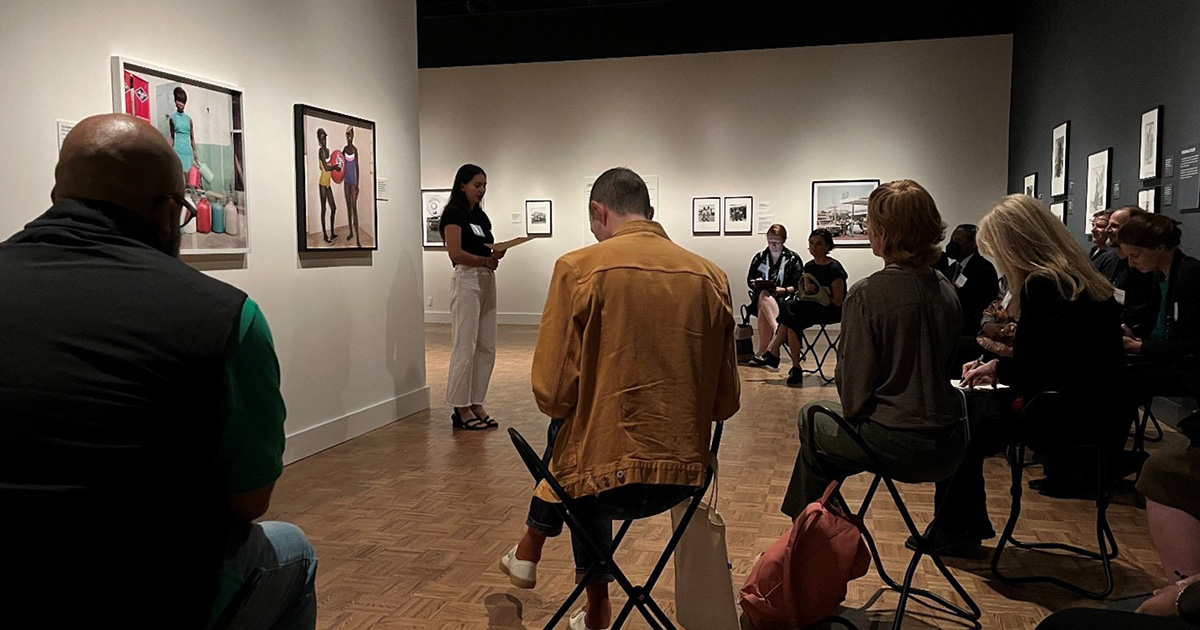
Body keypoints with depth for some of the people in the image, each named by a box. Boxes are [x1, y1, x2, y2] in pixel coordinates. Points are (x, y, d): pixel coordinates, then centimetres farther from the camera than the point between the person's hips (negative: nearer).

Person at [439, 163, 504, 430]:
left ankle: (477, 404, 15)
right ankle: (461, 409, 4)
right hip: (466, 280, -8)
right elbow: (456, 253, -15)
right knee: (465, 347, -5)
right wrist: (486, 260, -22)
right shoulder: (454, 214, -5)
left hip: (487, 280, 8)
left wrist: (496, 255, -4)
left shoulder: (481, 216, 18)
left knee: (486, 348, 8)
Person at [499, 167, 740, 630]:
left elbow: (552, 394, -13)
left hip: (608, 474, -3)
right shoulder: (711, 277, 1)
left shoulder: (579, 268, -10)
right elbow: (726, 402, 4)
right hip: (684, 476, 4)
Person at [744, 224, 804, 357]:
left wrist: (784, 290, -15)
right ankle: (778, 330, -50)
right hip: (760, 298, 2)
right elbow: (749, 280, 19)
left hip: (784, 298, -2)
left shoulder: (793, 258, 7)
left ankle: (762, 351, -41)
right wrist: (758, 283, -5)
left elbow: (799, 285, 2)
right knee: (764, 295, -38)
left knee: (763, 311, -37)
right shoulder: (759, 257, 16)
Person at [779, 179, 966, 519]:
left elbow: (854, 382, -14)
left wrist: (852, 412, 8)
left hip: (897, 446, -6)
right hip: (948, 447, 7)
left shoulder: (867, 294, -17)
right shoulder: (947, 290, 3)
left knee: (811, 418, 20)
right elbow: (948, 362, 13)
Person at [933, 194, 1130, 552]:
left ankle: (955, 531, 20)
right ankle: (960, 529, 21)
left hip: (1073, 419, -9)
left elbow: (1039, 375, -20)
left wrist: (999, 368, -2)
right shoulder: (1086, 281, 10)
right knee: (970, 405, 15)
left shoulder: (1041, 285, -19)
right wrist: (997, 366, 14)